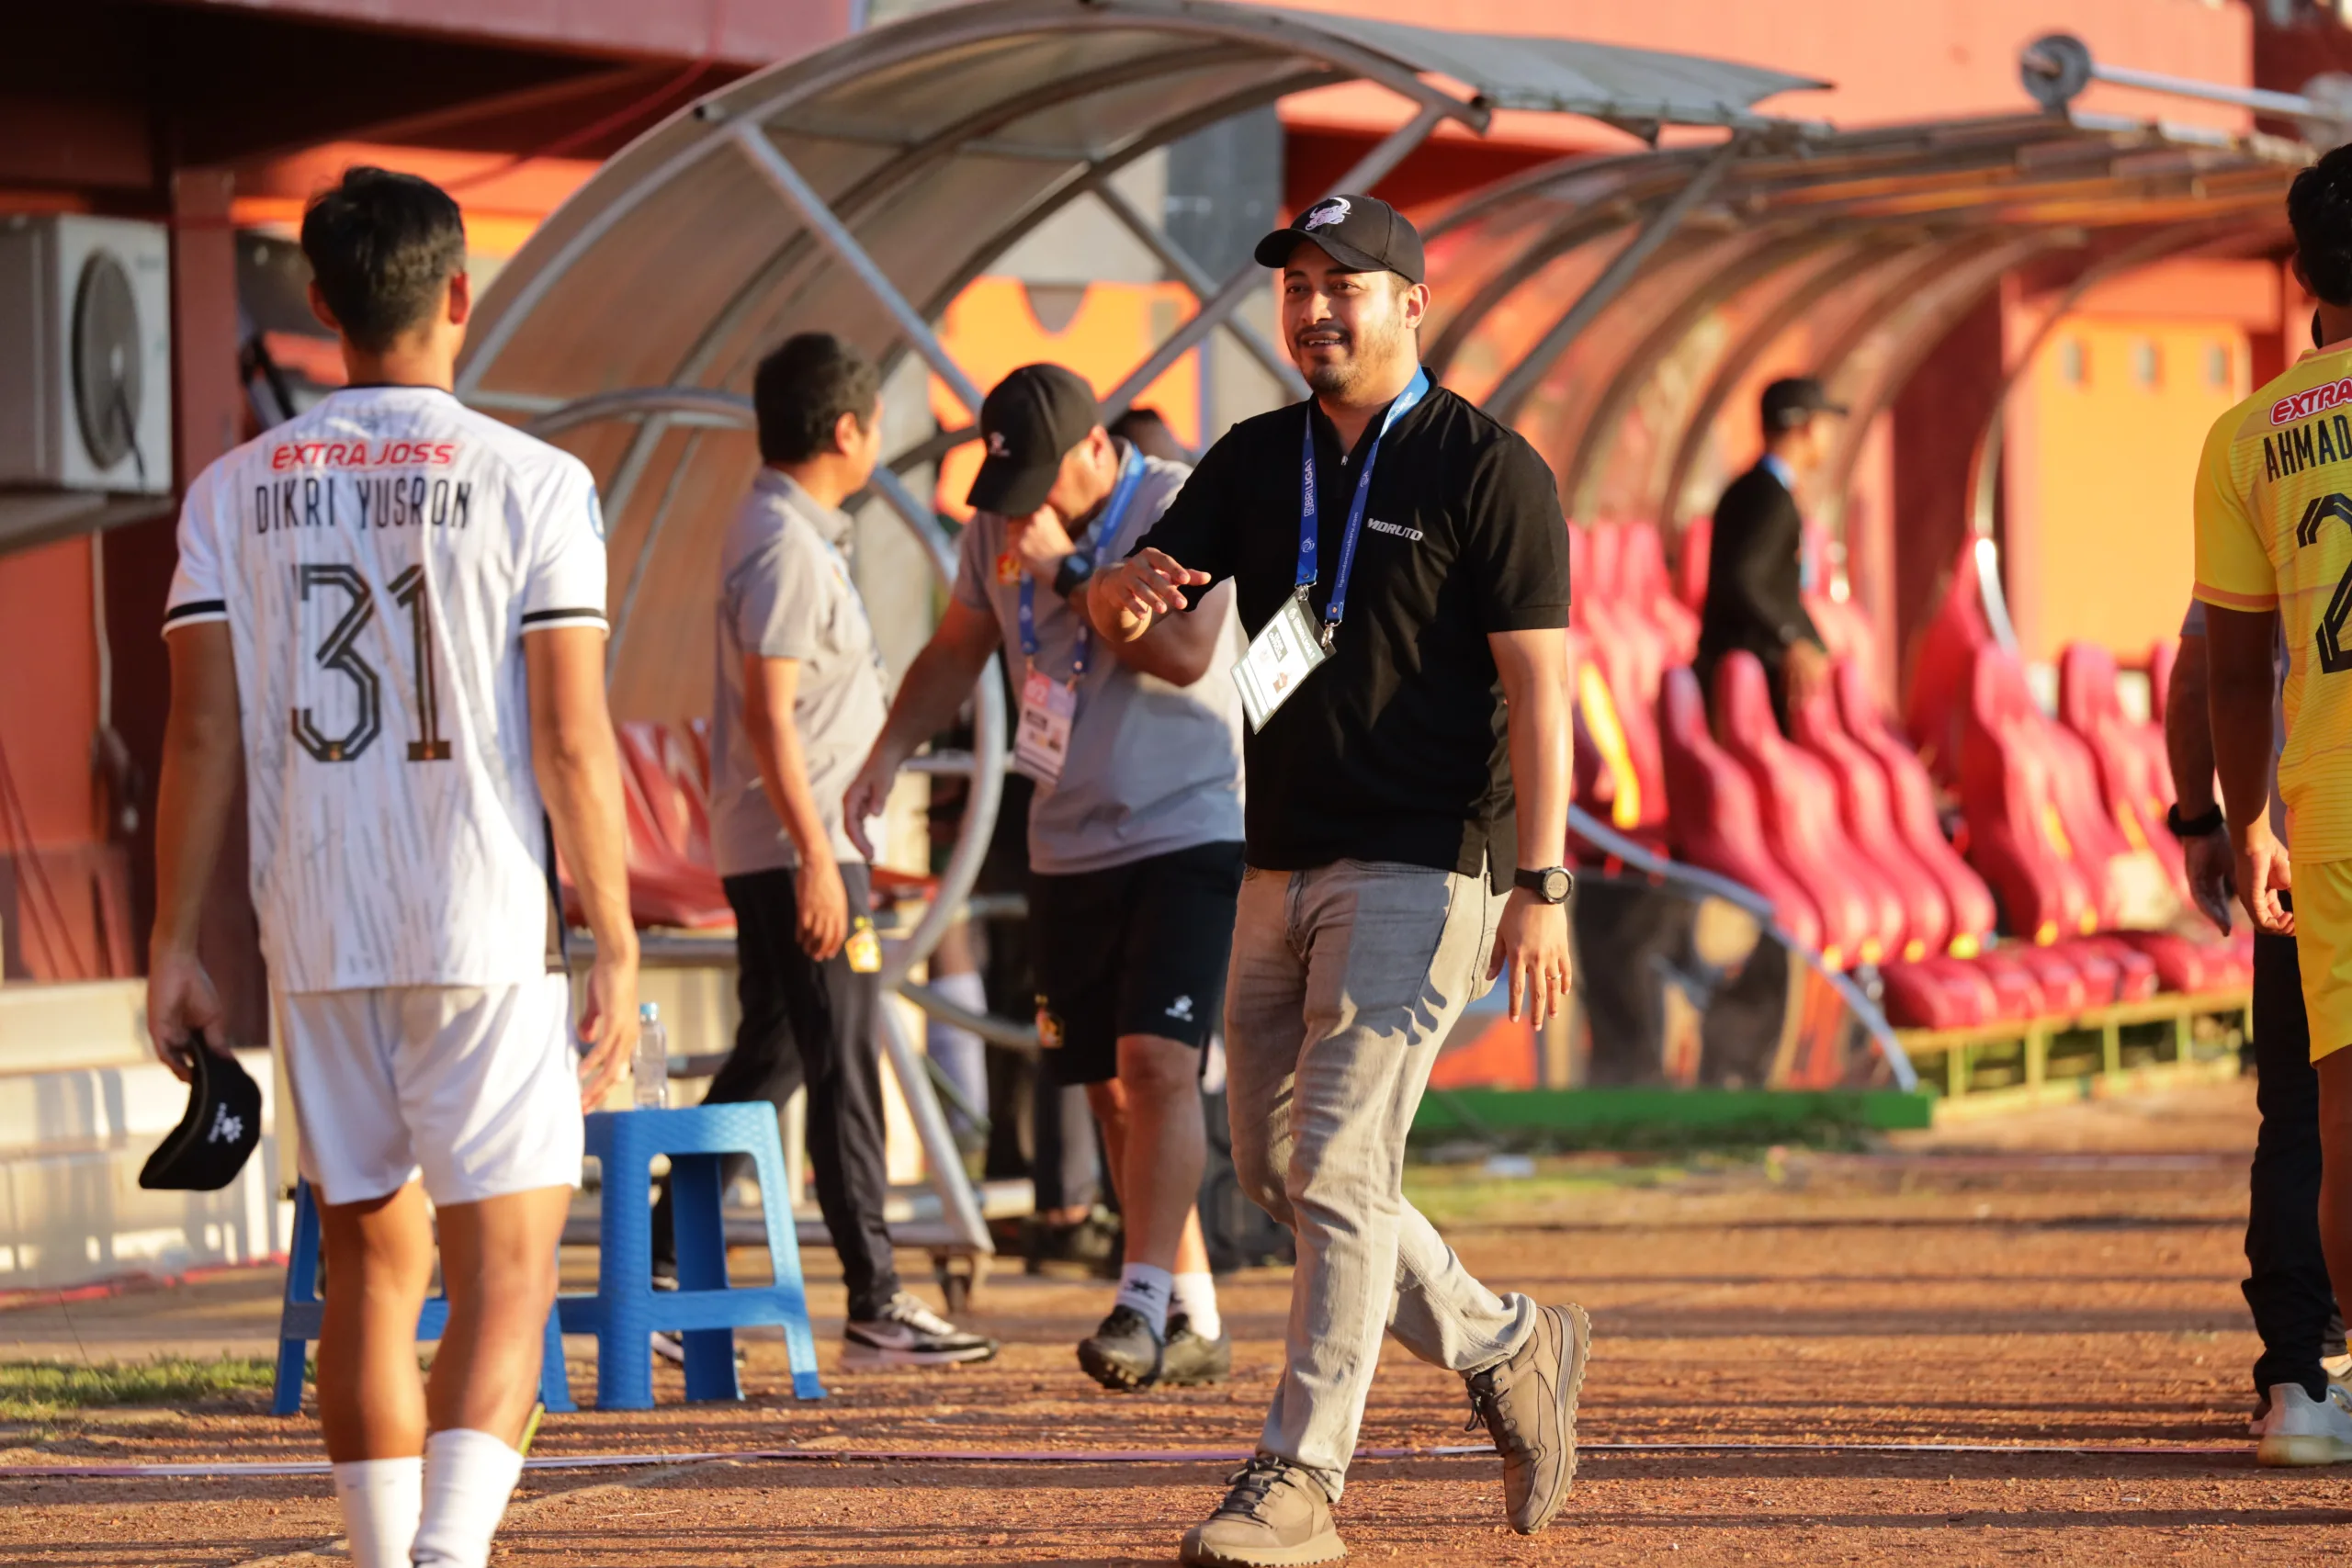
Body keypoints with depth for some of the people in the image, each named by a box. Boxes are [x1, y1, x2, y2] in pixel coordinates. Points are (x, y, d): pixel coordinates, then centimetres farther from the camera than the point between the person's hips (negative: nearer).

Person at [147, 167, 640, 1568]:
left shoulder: (236, 492, 5)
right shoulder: (531, 484, -5)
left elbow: (204, 736, 1)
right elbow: (573, 742, -8)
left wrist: (176, 945, 5)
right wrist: (617, 948, -2)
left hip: (315, 938, 4)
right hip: (489, 929, -4)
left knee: (371, 1264, 14)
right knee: (504, 1270, -3)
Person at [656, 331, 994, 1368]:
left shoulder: (789, 532, 16)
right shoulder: (787, 545, -16)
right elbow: (768, 714, -21)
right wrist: (817, 855, -24)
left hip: (792, 844, 10)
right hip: (795, 845, -10)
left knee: (769, 1062, 13)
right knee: (841, 1068, -6)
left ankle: (661, 1272, 14)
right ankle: (877, 1308, -3)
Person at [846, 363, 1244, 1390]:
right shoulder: (1000, 526, 8)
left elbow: (1186, 652, -23)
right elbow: (956, 651, 20)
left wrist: (1067, 571, -20)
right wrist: (890, 750, 7)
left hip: (1188, 832, -6)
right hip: (1068, 848, 6)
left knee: (1157, 1062, -19)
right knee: (1110, 1091, 5)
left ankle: (1145, 1301, -20)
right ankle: (1196, 1322, 12)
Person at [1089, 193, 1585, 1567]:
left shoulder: (1489, 471, -7)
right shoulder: (1257, 462, 12)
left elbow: (1538, 684, -12)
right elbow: (1133, 605, 9)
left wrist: (1541, 887, -20)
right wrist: (1129, 593, -17)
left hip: (1422, 870, -7)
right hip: (1284, 867, 7)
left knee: (1338, 1164, -12)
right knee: (1276, 1164, 11)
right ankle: (1508, 1349, 27)